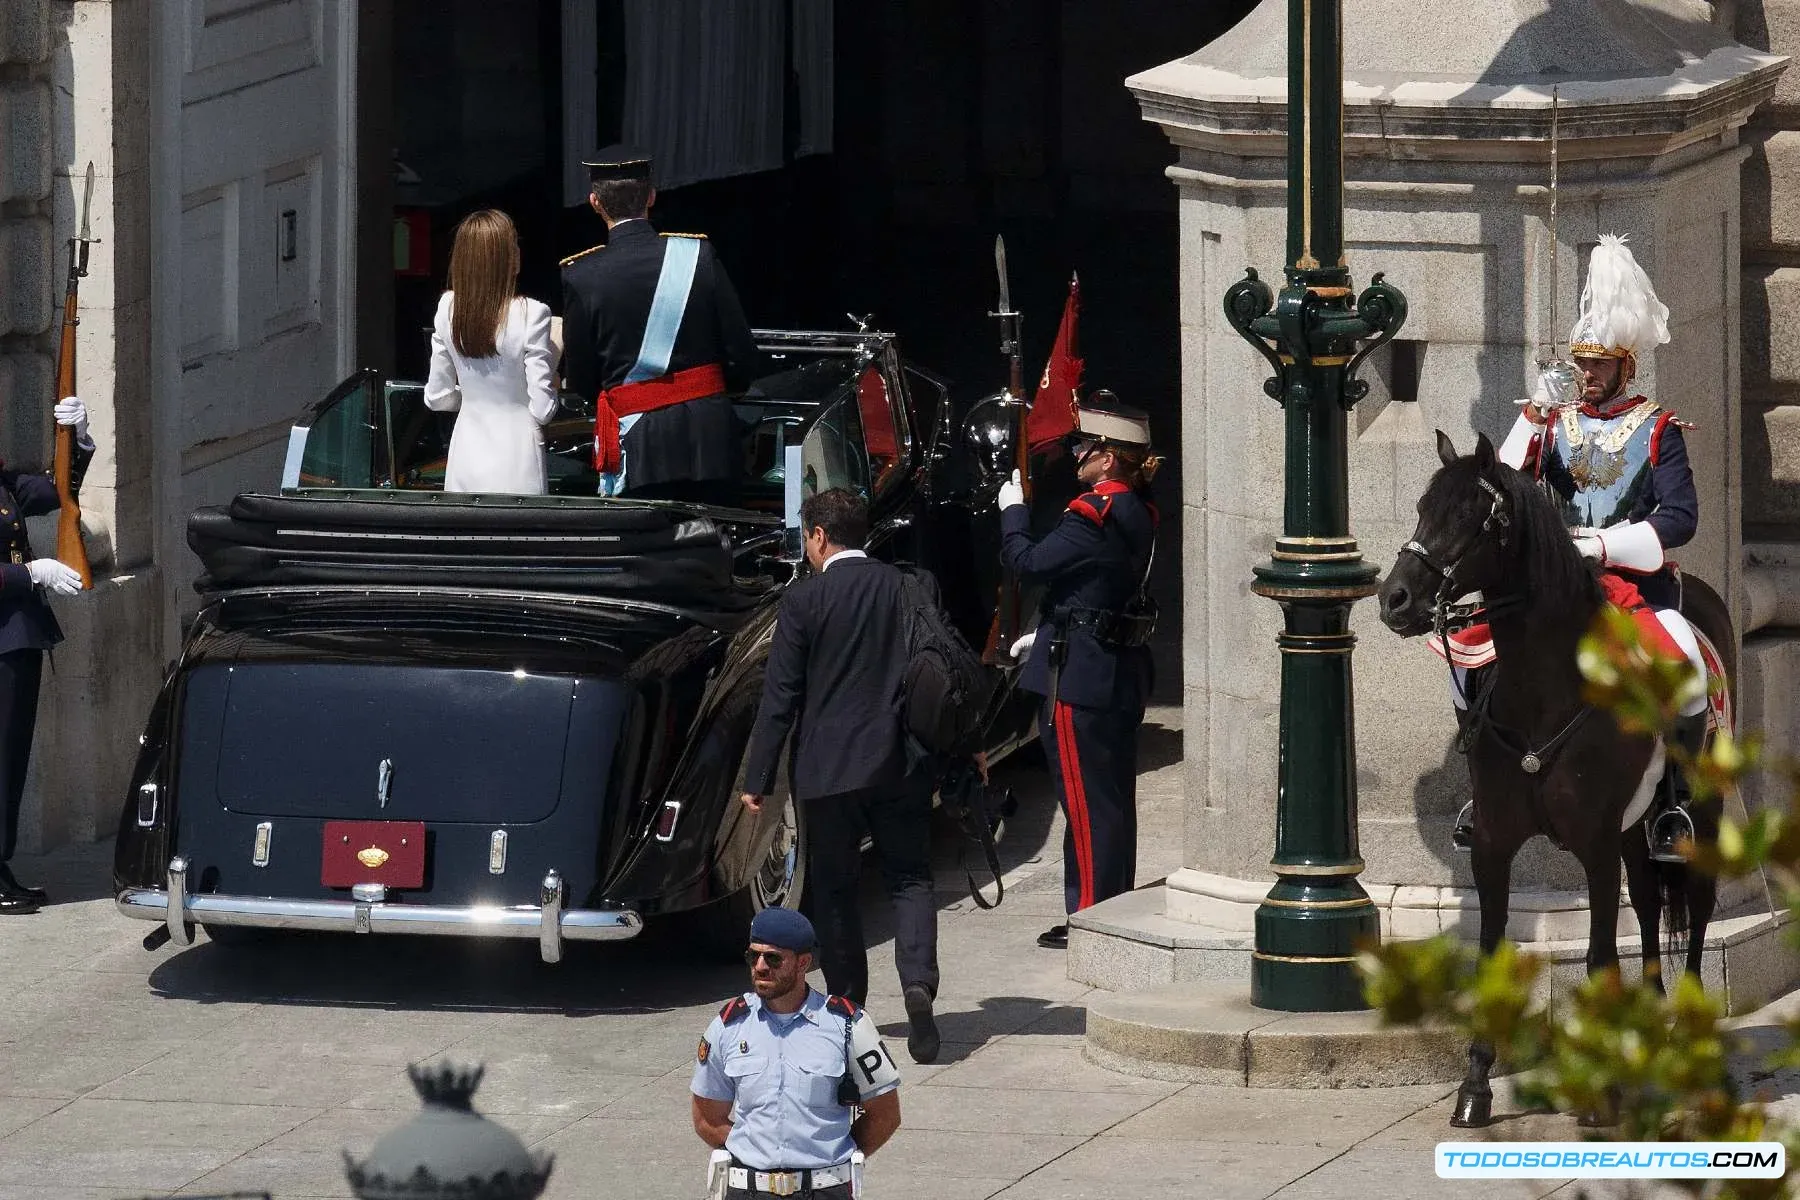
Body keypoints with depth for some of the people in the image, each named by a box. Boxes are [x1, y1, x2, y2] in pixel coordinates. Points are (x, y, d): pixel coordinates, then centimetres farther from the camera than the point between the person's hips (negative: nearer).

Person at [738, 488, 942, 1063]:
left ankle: (848, 1000, 11)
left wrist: (757, 779, -2)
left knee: (833, 886, 10)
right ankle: (918, 980, -14)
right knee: (909, 878, 8)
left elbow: (780, 697, -7)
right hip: (902, 765, 3)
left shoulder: (804, 601, -8)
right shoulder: (907, 589, 1)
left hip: (830, 767, -3)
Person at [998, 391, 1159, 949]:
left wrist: (1013, 510, 1)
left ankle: (1091, 915, -2)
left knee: (1085, 799, -4)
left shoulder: (1093, 516, -18)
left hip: (1078, 673, -9)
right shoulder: (1138, 514, 11)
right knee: (1113, 796, 14)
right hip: (1123, 670, 9)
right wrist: (1046, 634, 20)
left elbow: (1028, 561, -15)